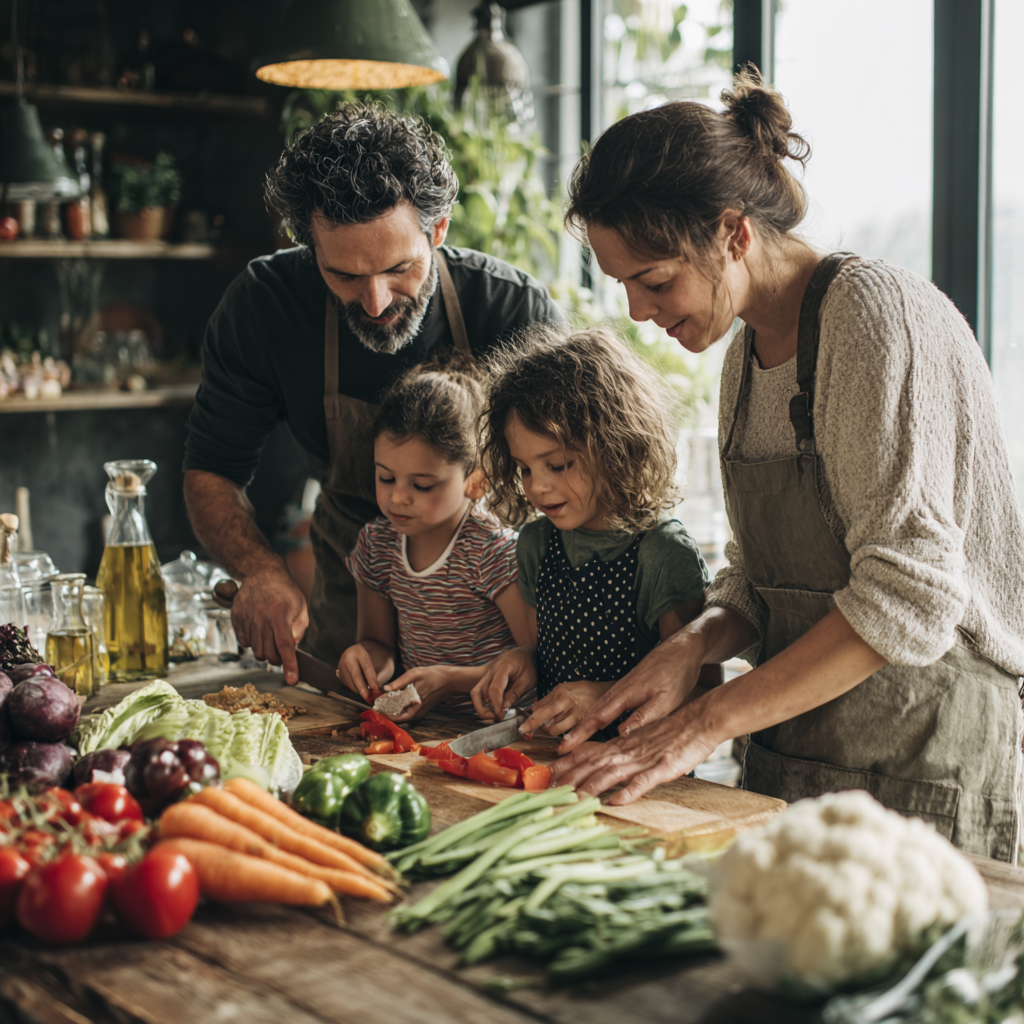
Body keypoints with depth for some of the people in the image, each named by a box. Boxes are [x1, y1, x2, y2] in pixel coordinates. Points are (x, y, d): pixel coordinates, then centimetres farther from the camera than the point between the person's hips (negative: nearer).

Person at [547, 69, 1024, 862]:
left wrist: (707, 723, -22)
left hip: (923, 775, -7)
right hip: (789, 765, 7)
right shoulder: (749, 351, 9)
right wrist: (694, 646, -8)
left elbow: (907, 595, -22)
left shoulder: (878, 313, -16)